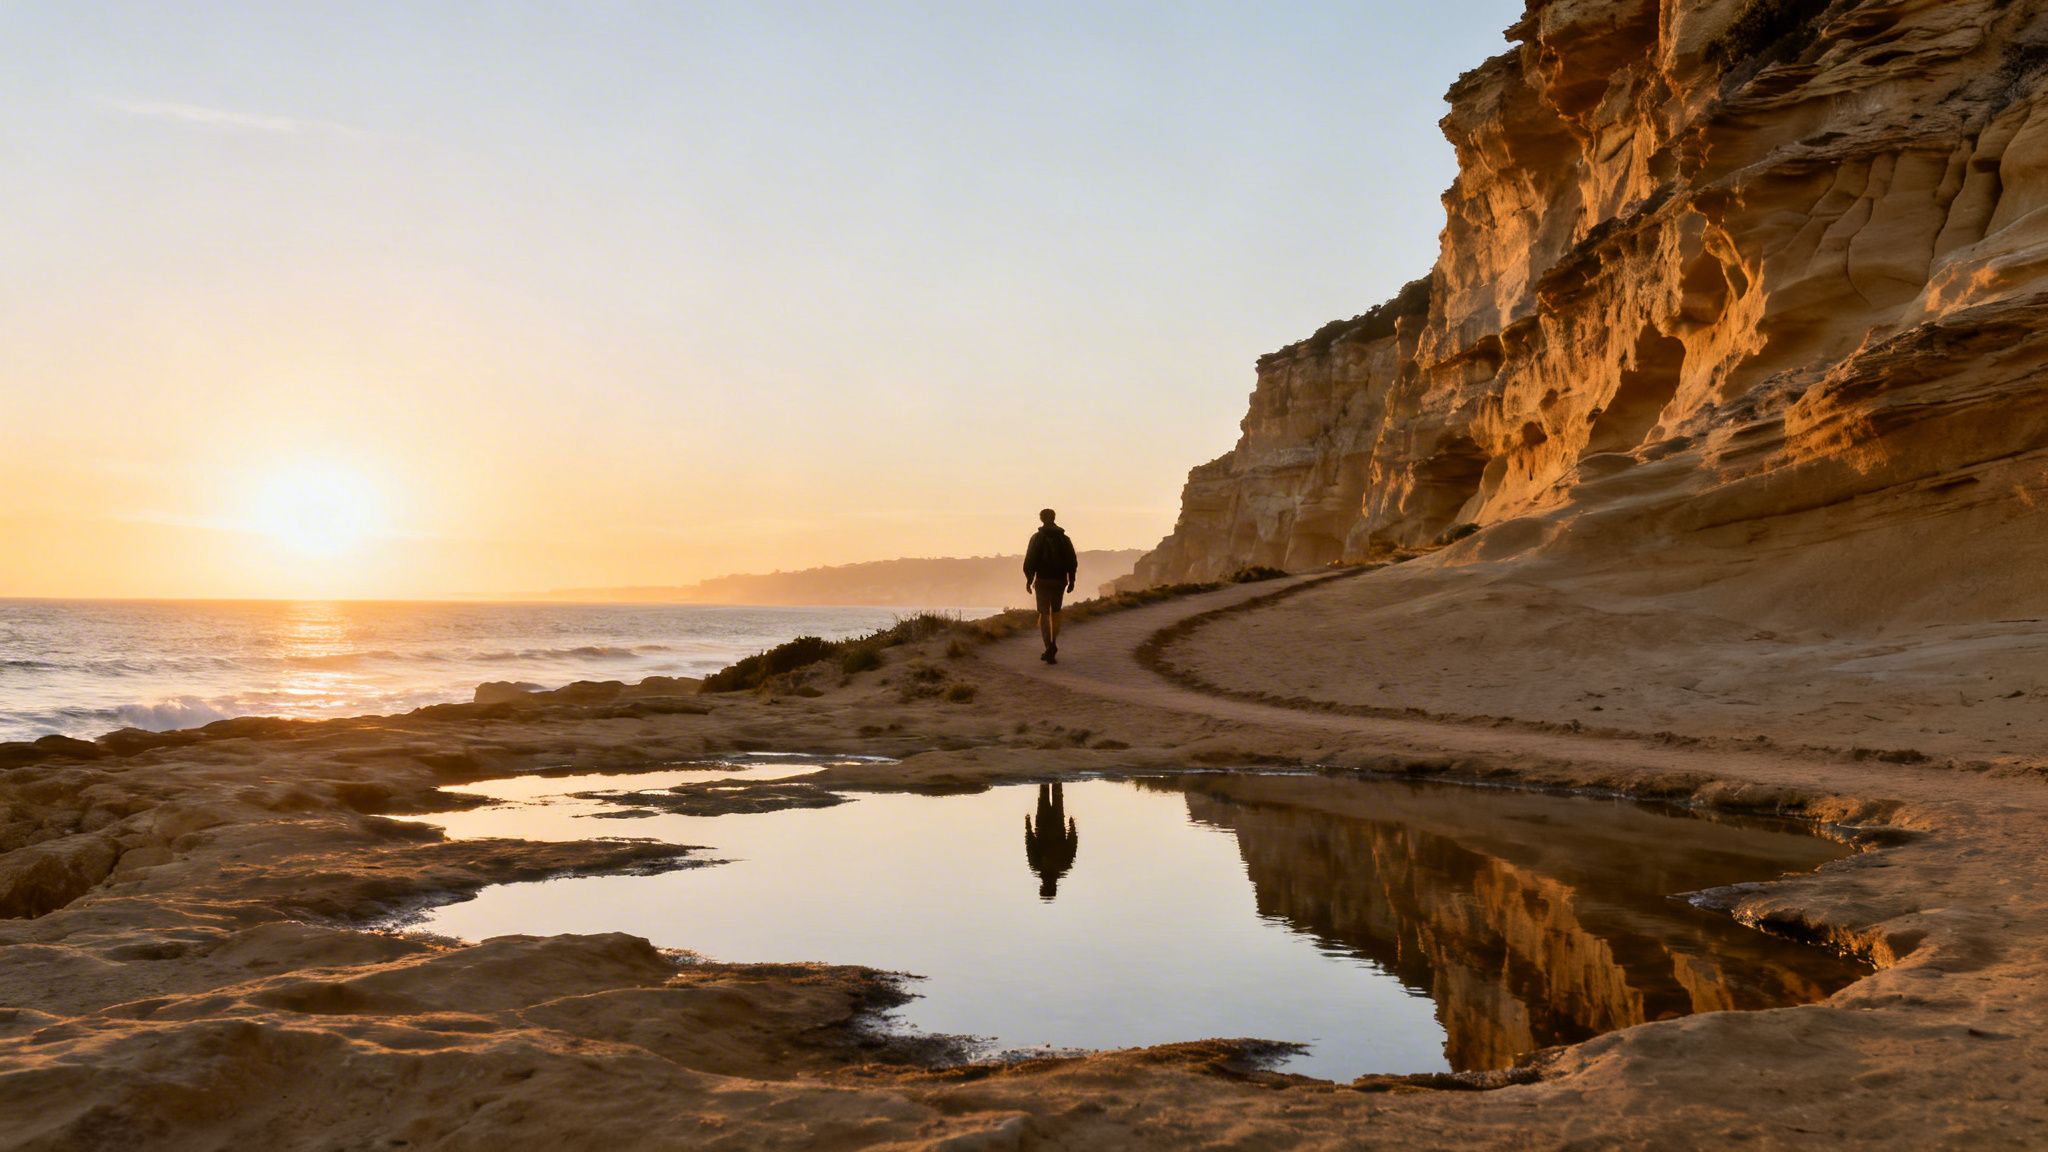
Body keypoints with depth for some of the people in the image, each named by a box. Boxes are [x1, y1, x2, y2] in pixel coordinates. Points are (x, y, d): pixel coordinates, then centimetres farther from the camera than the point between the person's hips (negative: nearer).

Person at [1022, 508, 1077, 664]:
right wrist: (1071, 580, 7)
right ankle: (1053, 645, 12)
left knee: (1044, 614, 1)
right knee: (1055, 613, 19)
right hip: (1060, 581, 3)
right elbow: (1073, 561, 3)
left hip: (1043, 581, -3)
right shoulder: (1064, 538, 6)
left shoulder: (1037, 538, -3)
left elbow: (1030, 561, -9)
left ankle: (1049, 648, -13)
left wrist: (1029, 579, -1)